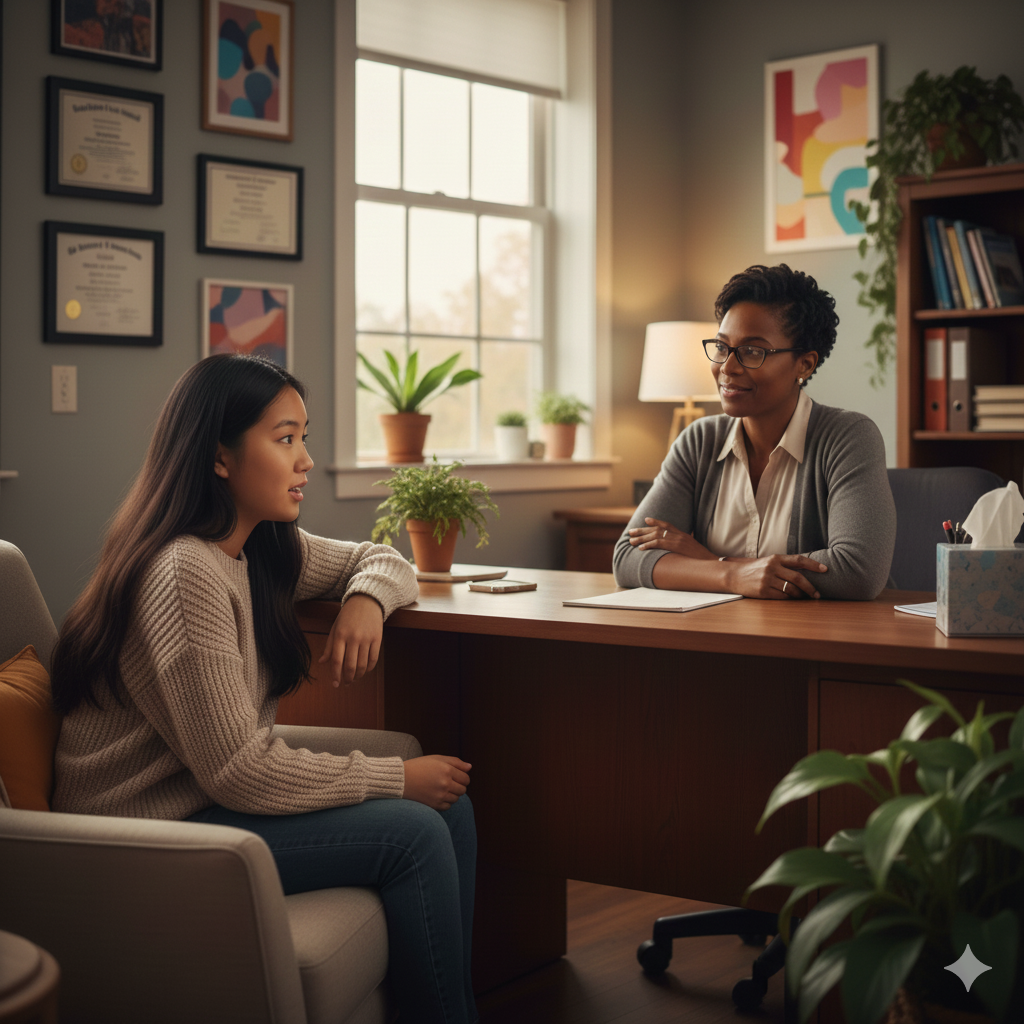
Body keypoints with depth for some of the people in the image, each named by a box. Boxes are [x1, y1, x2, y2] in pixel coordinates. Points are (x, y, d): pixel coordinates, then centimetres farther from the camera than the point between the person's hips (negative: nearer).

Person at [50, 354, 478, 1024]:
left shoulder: (265, 549, 3)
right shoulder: (186, 574, -25)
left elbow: (382, 561, 19)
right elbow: (238, 772, -26)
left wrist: (365, 600, -6)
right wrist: (397, 778, -16)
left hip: (218, 792, 9)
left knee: (449, 804, -2)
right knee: (412, 833, -17)